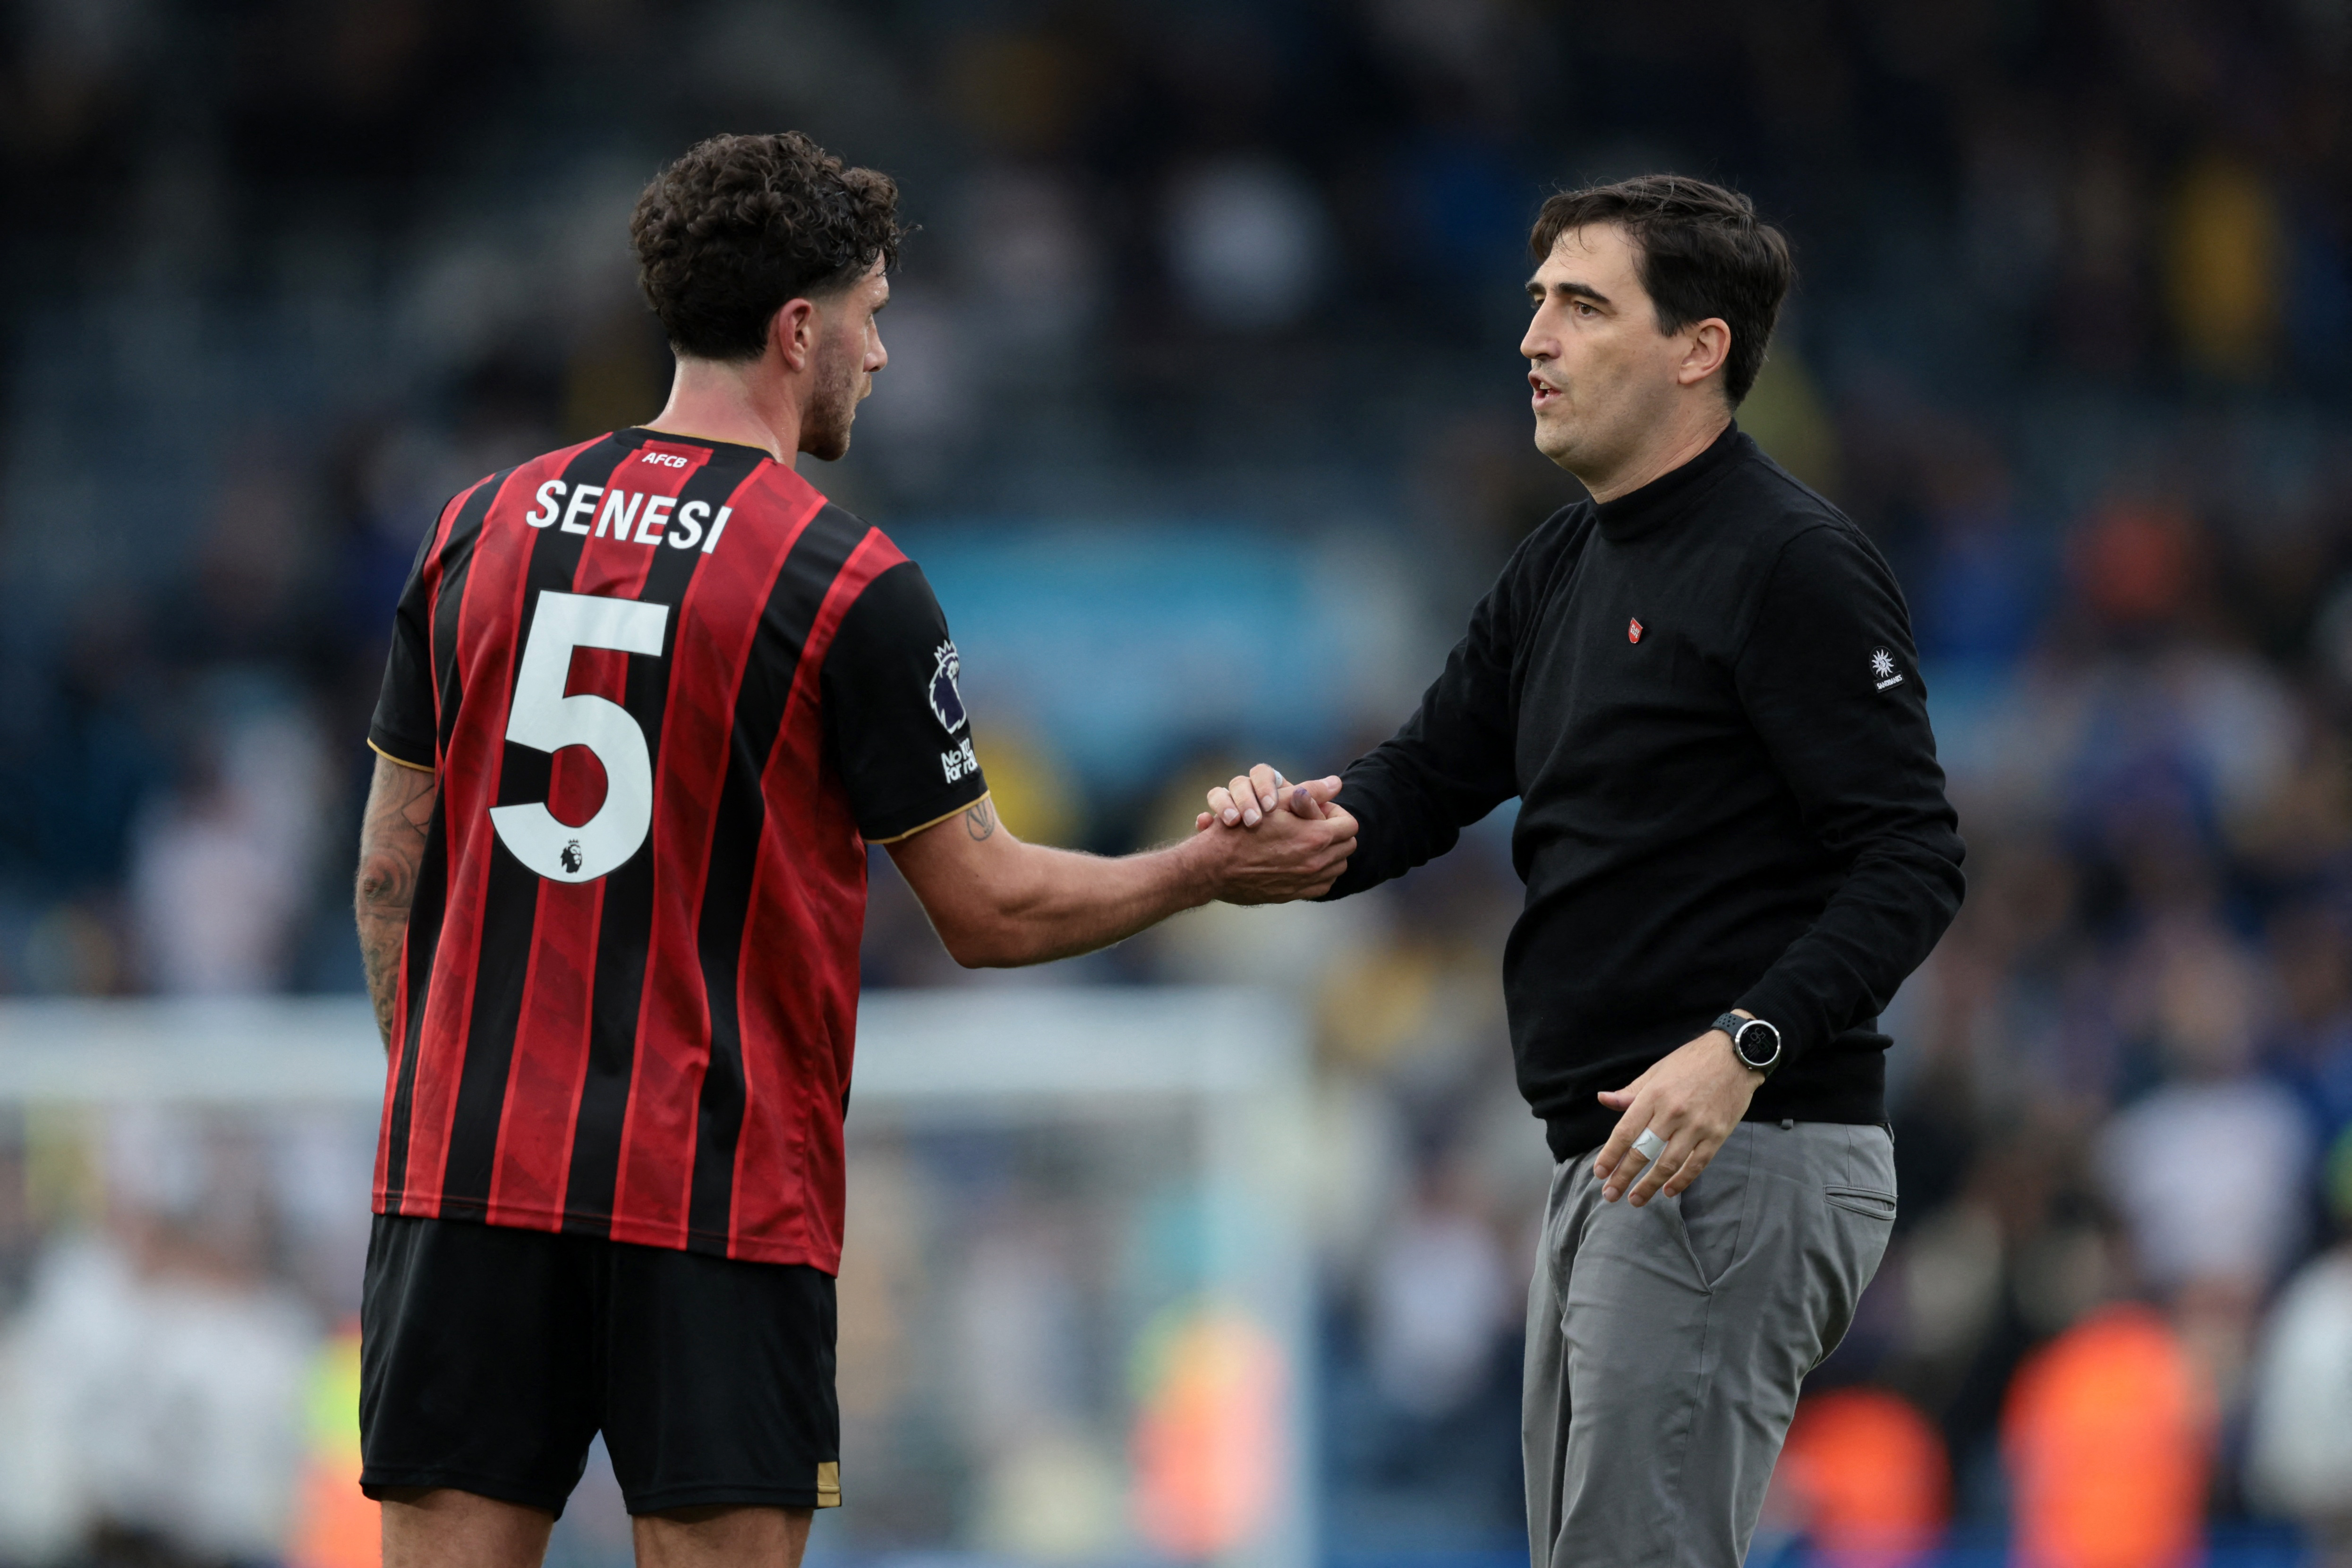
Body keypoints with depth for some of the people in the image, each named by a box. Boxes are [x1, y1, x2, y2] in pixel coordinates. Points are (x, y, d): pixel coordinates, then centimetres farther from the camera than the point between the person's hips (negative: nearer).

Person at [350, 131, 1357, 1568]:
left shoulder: (483, 529, 7)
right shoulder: (848, 586, -7)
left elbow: (392, 868, 11)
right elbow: (990, 909, -1)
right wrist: (1209, 871, 13)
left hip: (469, 1168, 4)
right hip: (722, 1193, -4)